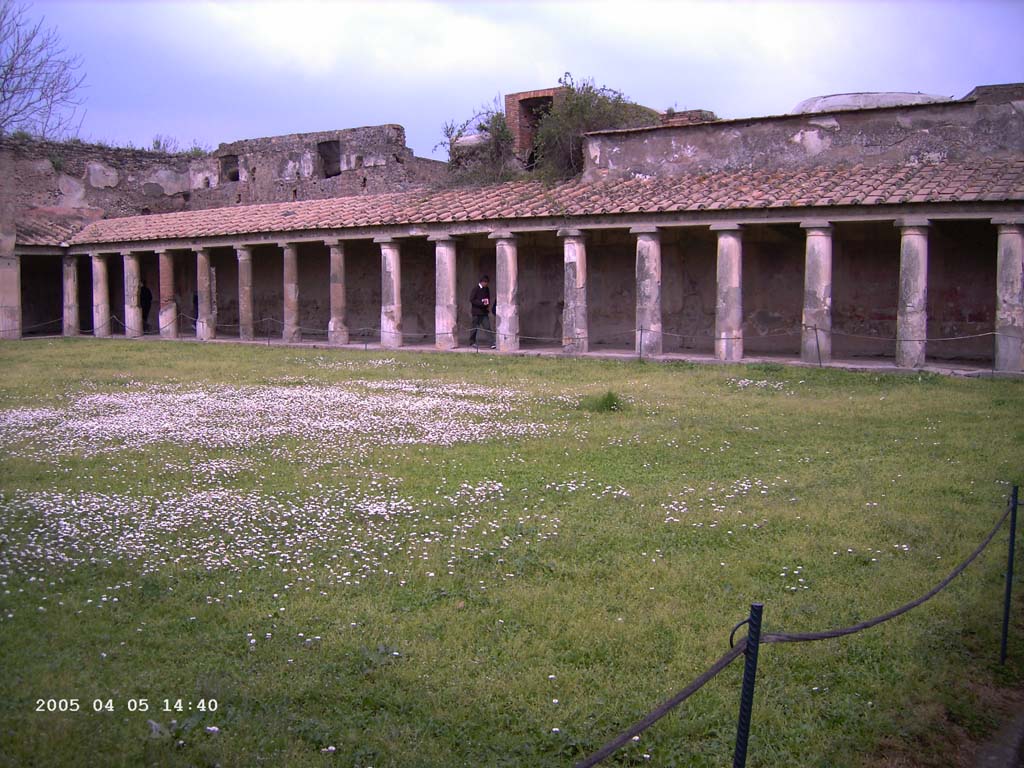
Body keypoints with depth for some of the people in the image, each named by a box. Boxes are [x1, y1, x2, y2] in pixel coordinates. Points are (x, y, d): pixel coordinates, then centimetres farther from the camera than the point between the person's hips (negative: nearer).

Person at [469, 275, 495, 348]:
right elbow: (471, 300, -14)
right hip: (477, 312, -5)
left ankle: (492, 343, -10)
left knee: (487, 327, -3)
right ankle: (472, 342, 19)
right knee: (475, 327, 5)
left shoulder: (486, 289, 10)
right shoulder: (476, 289, -9)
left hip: (484, 312, 5)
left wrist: (488, 305, 1)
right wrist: (482, 303, -20)